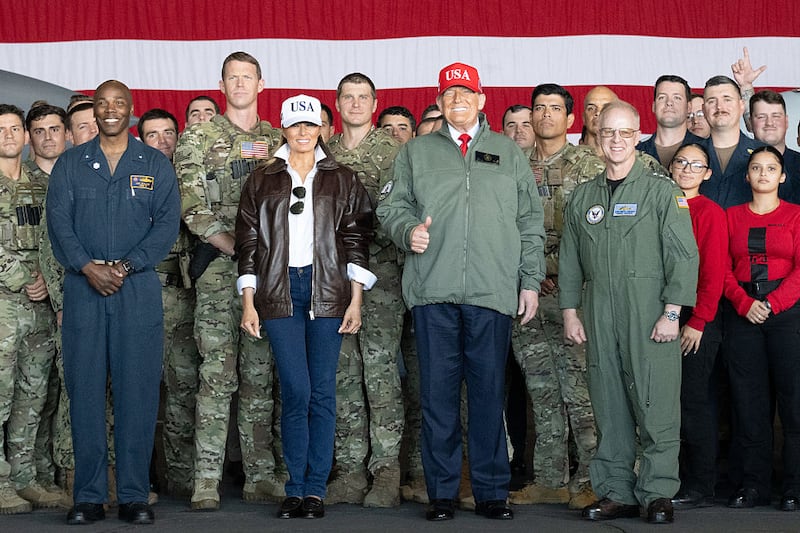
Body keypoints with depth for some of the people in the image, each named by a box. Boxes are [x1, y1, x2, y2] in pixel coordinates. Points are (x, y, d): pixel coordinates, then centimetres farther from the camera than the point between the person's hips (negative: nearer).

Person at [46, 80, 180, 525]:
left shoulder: (156, 166, 9)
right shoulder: (70, 164, 11)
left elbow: (168, 223, 0)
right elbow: (58, 220, 2)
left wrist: (126, 266, -13)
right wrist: (88, 267, -14)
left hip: (139, 288, -1)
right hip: (83, 288, 1)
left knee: (138, 391, -2)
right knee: (85, 389, 0)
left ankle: (135, 495, 3)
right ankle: (89, 496, 5)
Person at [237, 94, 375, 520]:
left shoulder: (342, 180, 9)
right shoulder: (262, 181, 10)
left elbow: (357, 240, 6)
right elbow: (249, 242, 8)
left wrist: (356, 300, -2)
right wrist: (248, 303, 2)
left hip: (327, 289, 0)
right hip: (279, 291, 0)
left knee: (322, 390, 0)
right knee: (295, 391, -7)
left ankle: (316, 489, 6)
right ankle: (296, 488, 1)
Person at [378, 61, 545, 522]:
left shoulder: (509, 153, 15)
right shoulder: (416, 152, 15)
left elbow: (531, 222, 13)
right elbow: (393, 206, 14)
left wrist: (531, 280, 6)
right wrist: (408, 230, -8)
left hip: (493, 292, 0)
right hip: (433, 292, 0)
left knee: (490, 390, 0)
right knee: (438, 391, 0)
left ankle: (492, 491, 8)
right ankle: (442, 492, 8)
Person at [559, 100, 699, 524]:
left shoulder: (661, 191, 3)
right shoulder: (582, 197, 16)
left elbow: (683, 256, -2)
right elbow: (569, 260, 19)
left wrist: (671, 313, -10)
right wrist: (569, 312, 10)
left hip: (649, 315, -4)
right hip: (599, 318, 4)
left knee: (655, 405, -6)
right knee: (608, 407, 4)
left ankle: (657, 492, 2)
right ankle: (616, 492, 10)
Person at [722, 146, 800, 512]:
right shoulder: (732, 216, 13)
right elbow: (722, 269, 7)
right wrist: (744, 303, -8)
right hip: (742, 312, 2)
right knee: (748, 398, 2)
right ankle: (752, 484, 7)